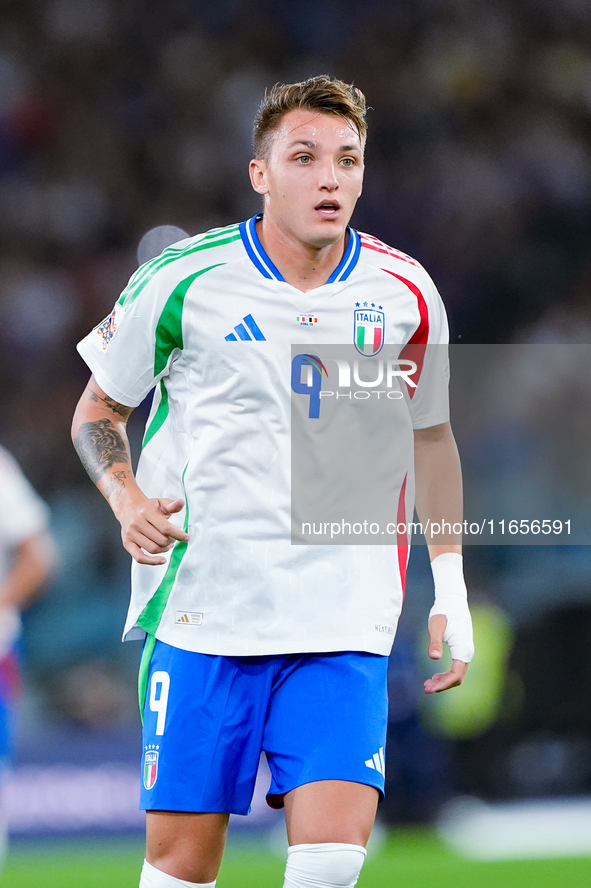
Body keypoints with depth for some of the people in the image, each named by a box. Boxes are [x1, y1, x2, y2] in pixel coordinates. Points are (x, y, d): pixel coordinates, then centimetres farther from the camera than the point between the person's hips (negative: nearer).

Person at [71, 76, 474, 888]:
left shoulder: (405, 294, 4)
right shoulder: (183, 280, -3)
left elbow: (432, 434, 19)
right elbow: (98, 409, 10)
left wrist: (451, 591, 14)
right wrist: (127, 499, -10)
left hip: (344, 626, 1)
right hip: (199, 613, -1)